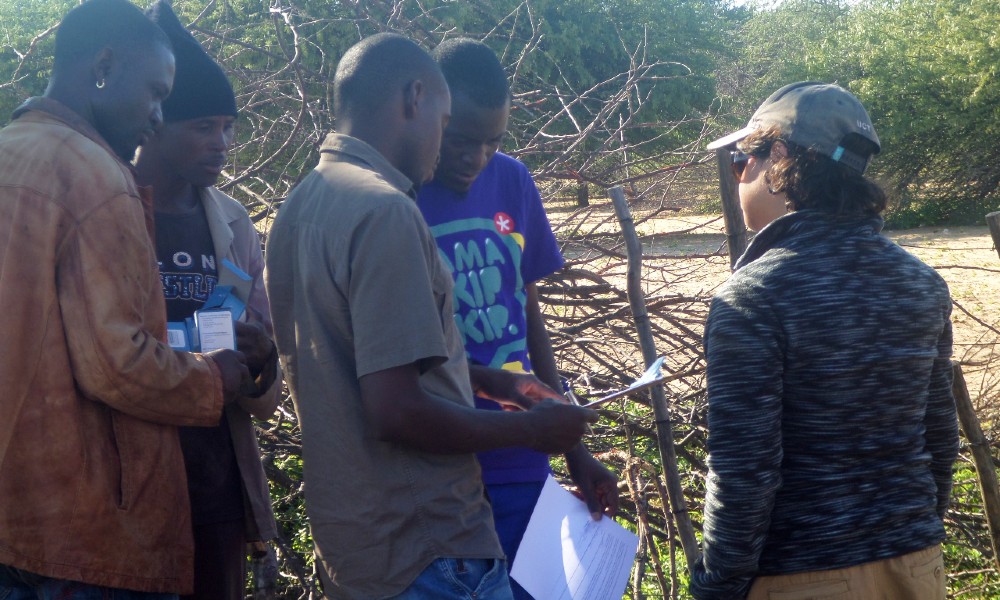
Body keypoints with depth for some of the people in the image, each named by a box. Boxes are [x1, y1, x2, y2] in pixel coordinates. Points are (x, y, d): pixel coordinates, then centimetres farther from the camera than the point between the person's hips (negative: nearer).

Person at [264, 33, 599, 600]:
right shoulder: (385, 211, -20)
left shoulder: (302, 206, 8)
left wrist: (484, 379, 17)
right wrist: (530, 428, -10)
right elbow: (396, 412, -24)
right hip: (424, 552, -9)